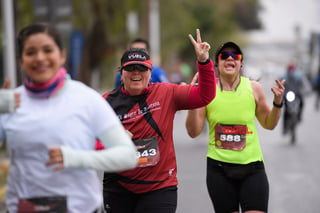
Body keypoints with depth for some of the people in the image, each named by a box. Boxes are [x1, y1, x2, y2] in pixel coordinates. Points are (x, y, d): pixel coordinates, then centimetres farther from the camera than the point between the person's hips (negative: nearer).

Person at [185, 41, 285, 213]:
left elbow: (268, 124, 12)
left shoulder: (253, 88, 1)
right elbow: (193, 132, -3)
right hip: (218, 168, 0)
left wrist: (277, 102, -5)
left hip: (252, 167, 1)